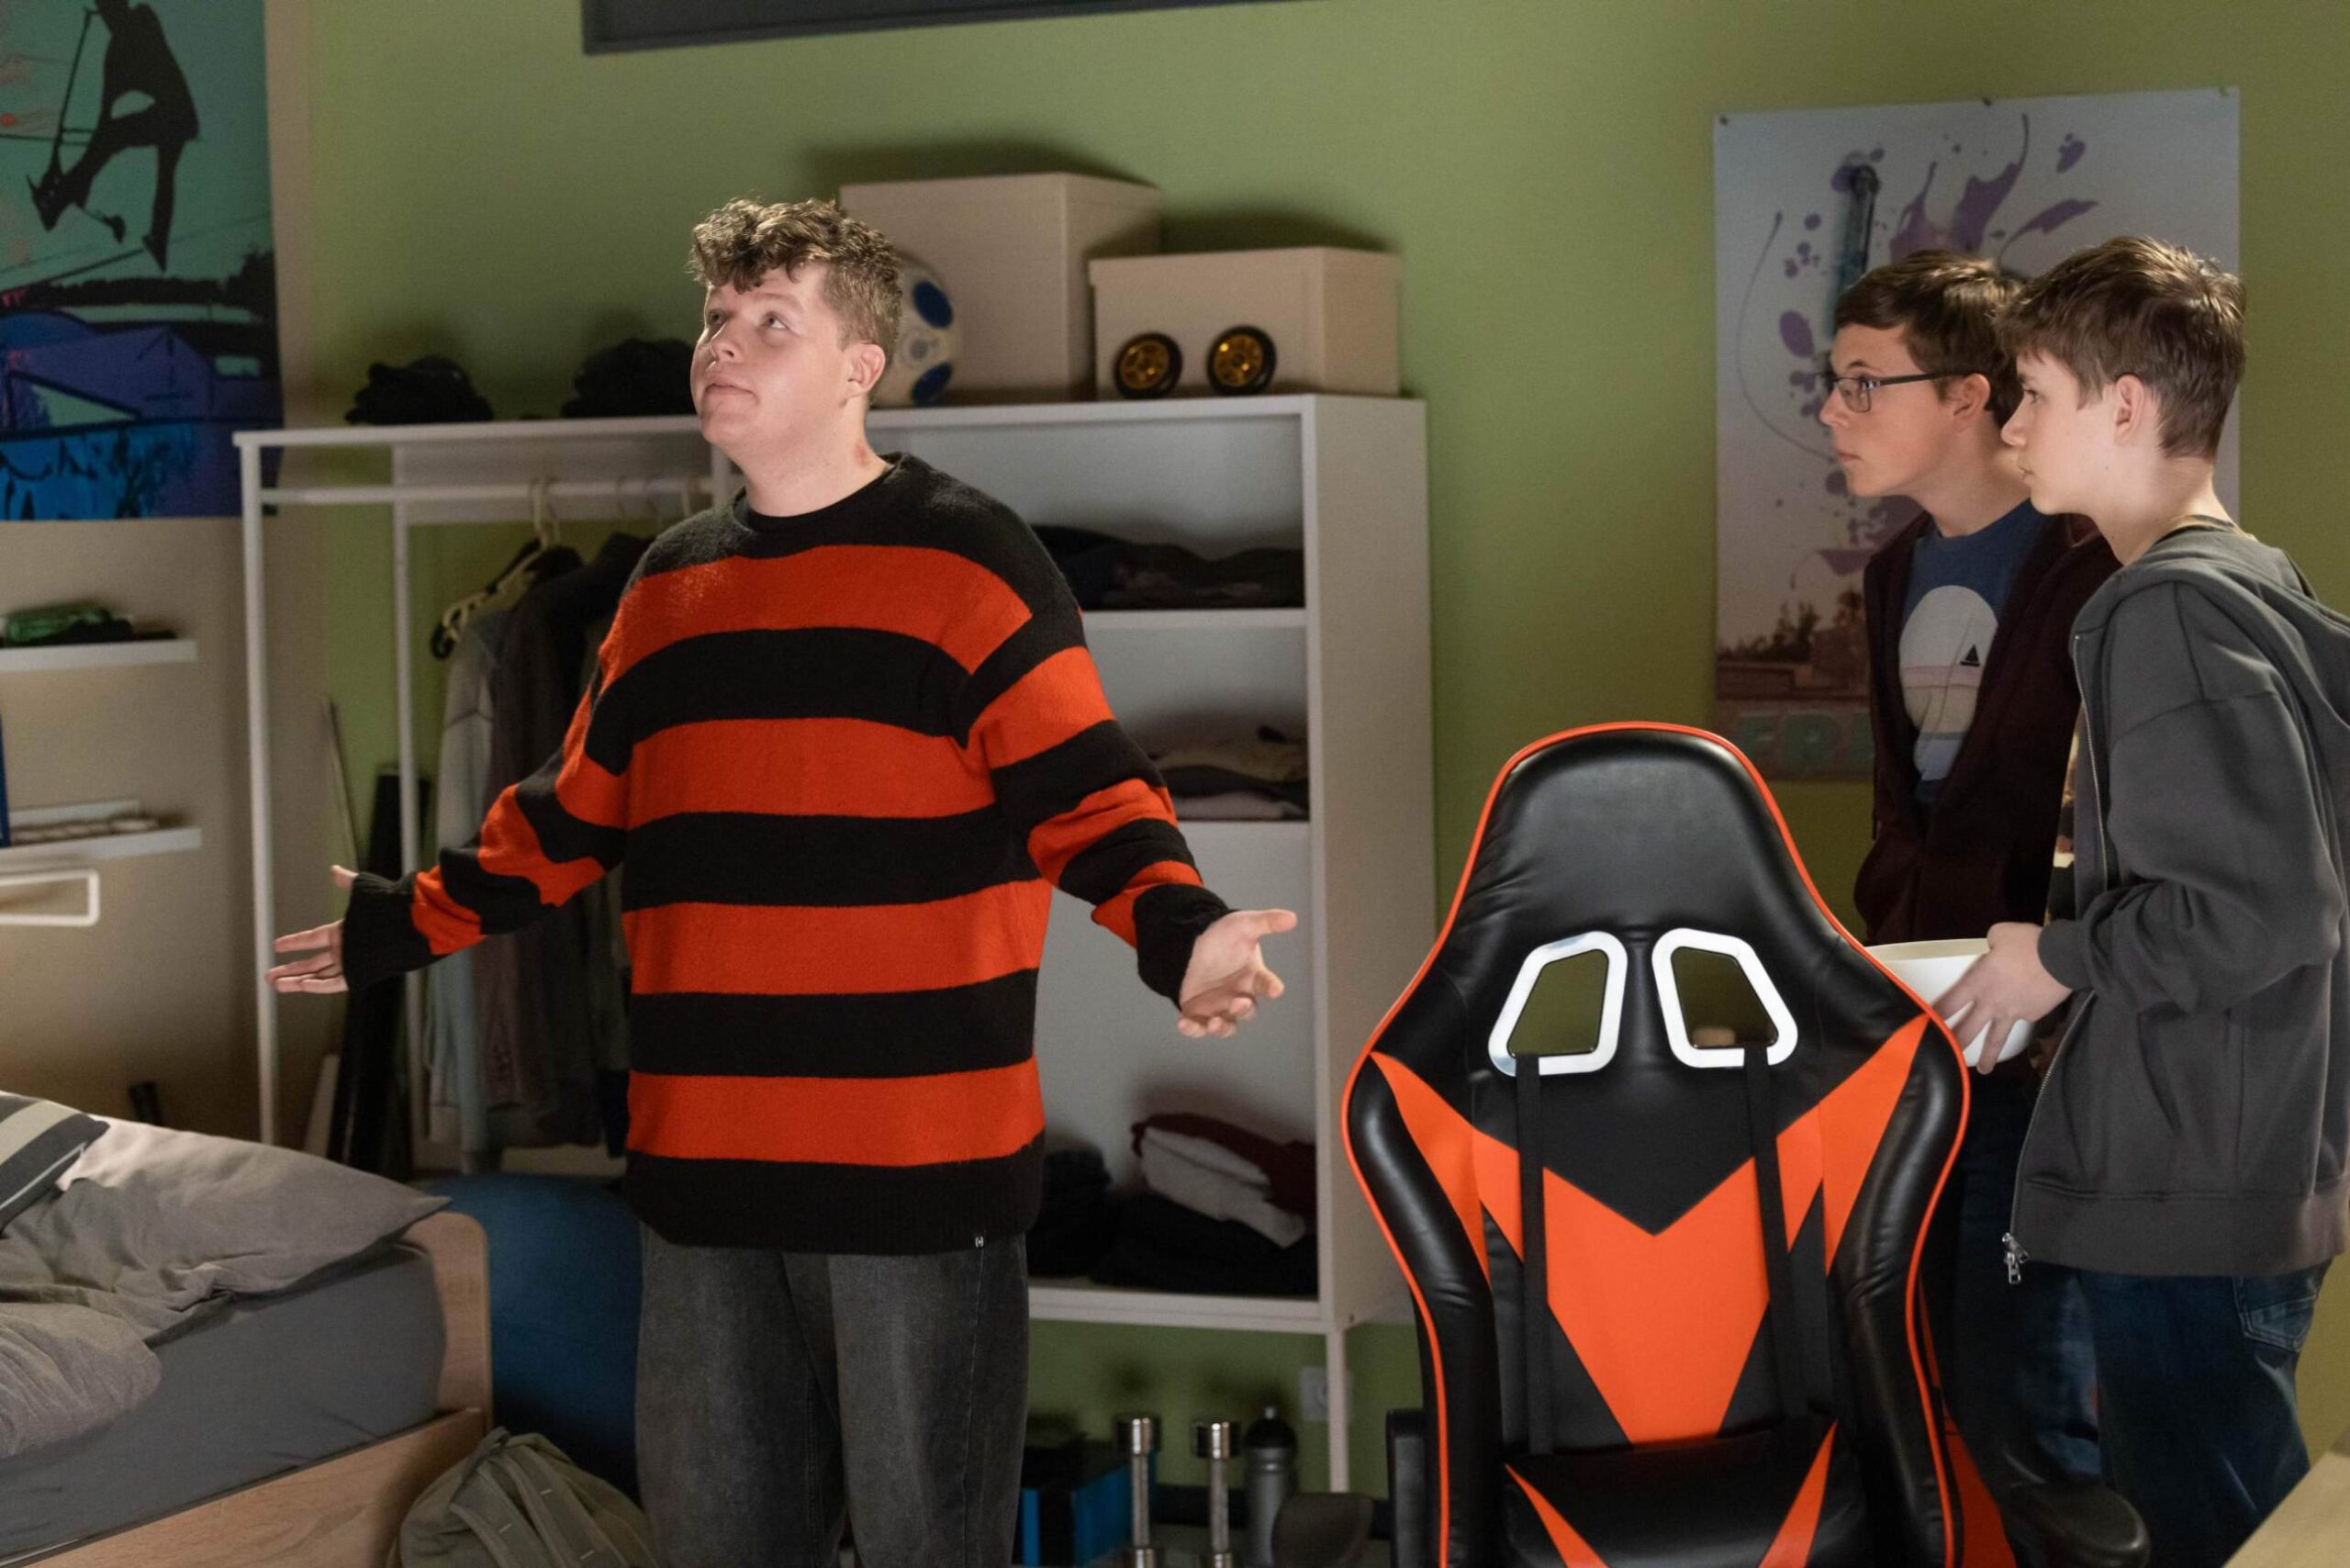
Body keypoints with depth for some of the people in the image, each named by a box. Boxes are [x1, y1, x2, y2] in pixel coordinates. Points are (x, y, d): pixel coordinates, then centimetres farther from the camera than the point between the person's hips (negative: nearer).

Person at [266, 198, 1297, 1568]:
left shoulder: (966, 558, -4)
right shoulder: (669, 587, 15)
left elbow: (1084, 787, -10)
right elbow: (572, 820, 25)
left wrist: (1177, 929, -28)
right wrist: (402, 929, 29)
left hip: (921, 1168, -6)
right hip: (704, 1164, 6)